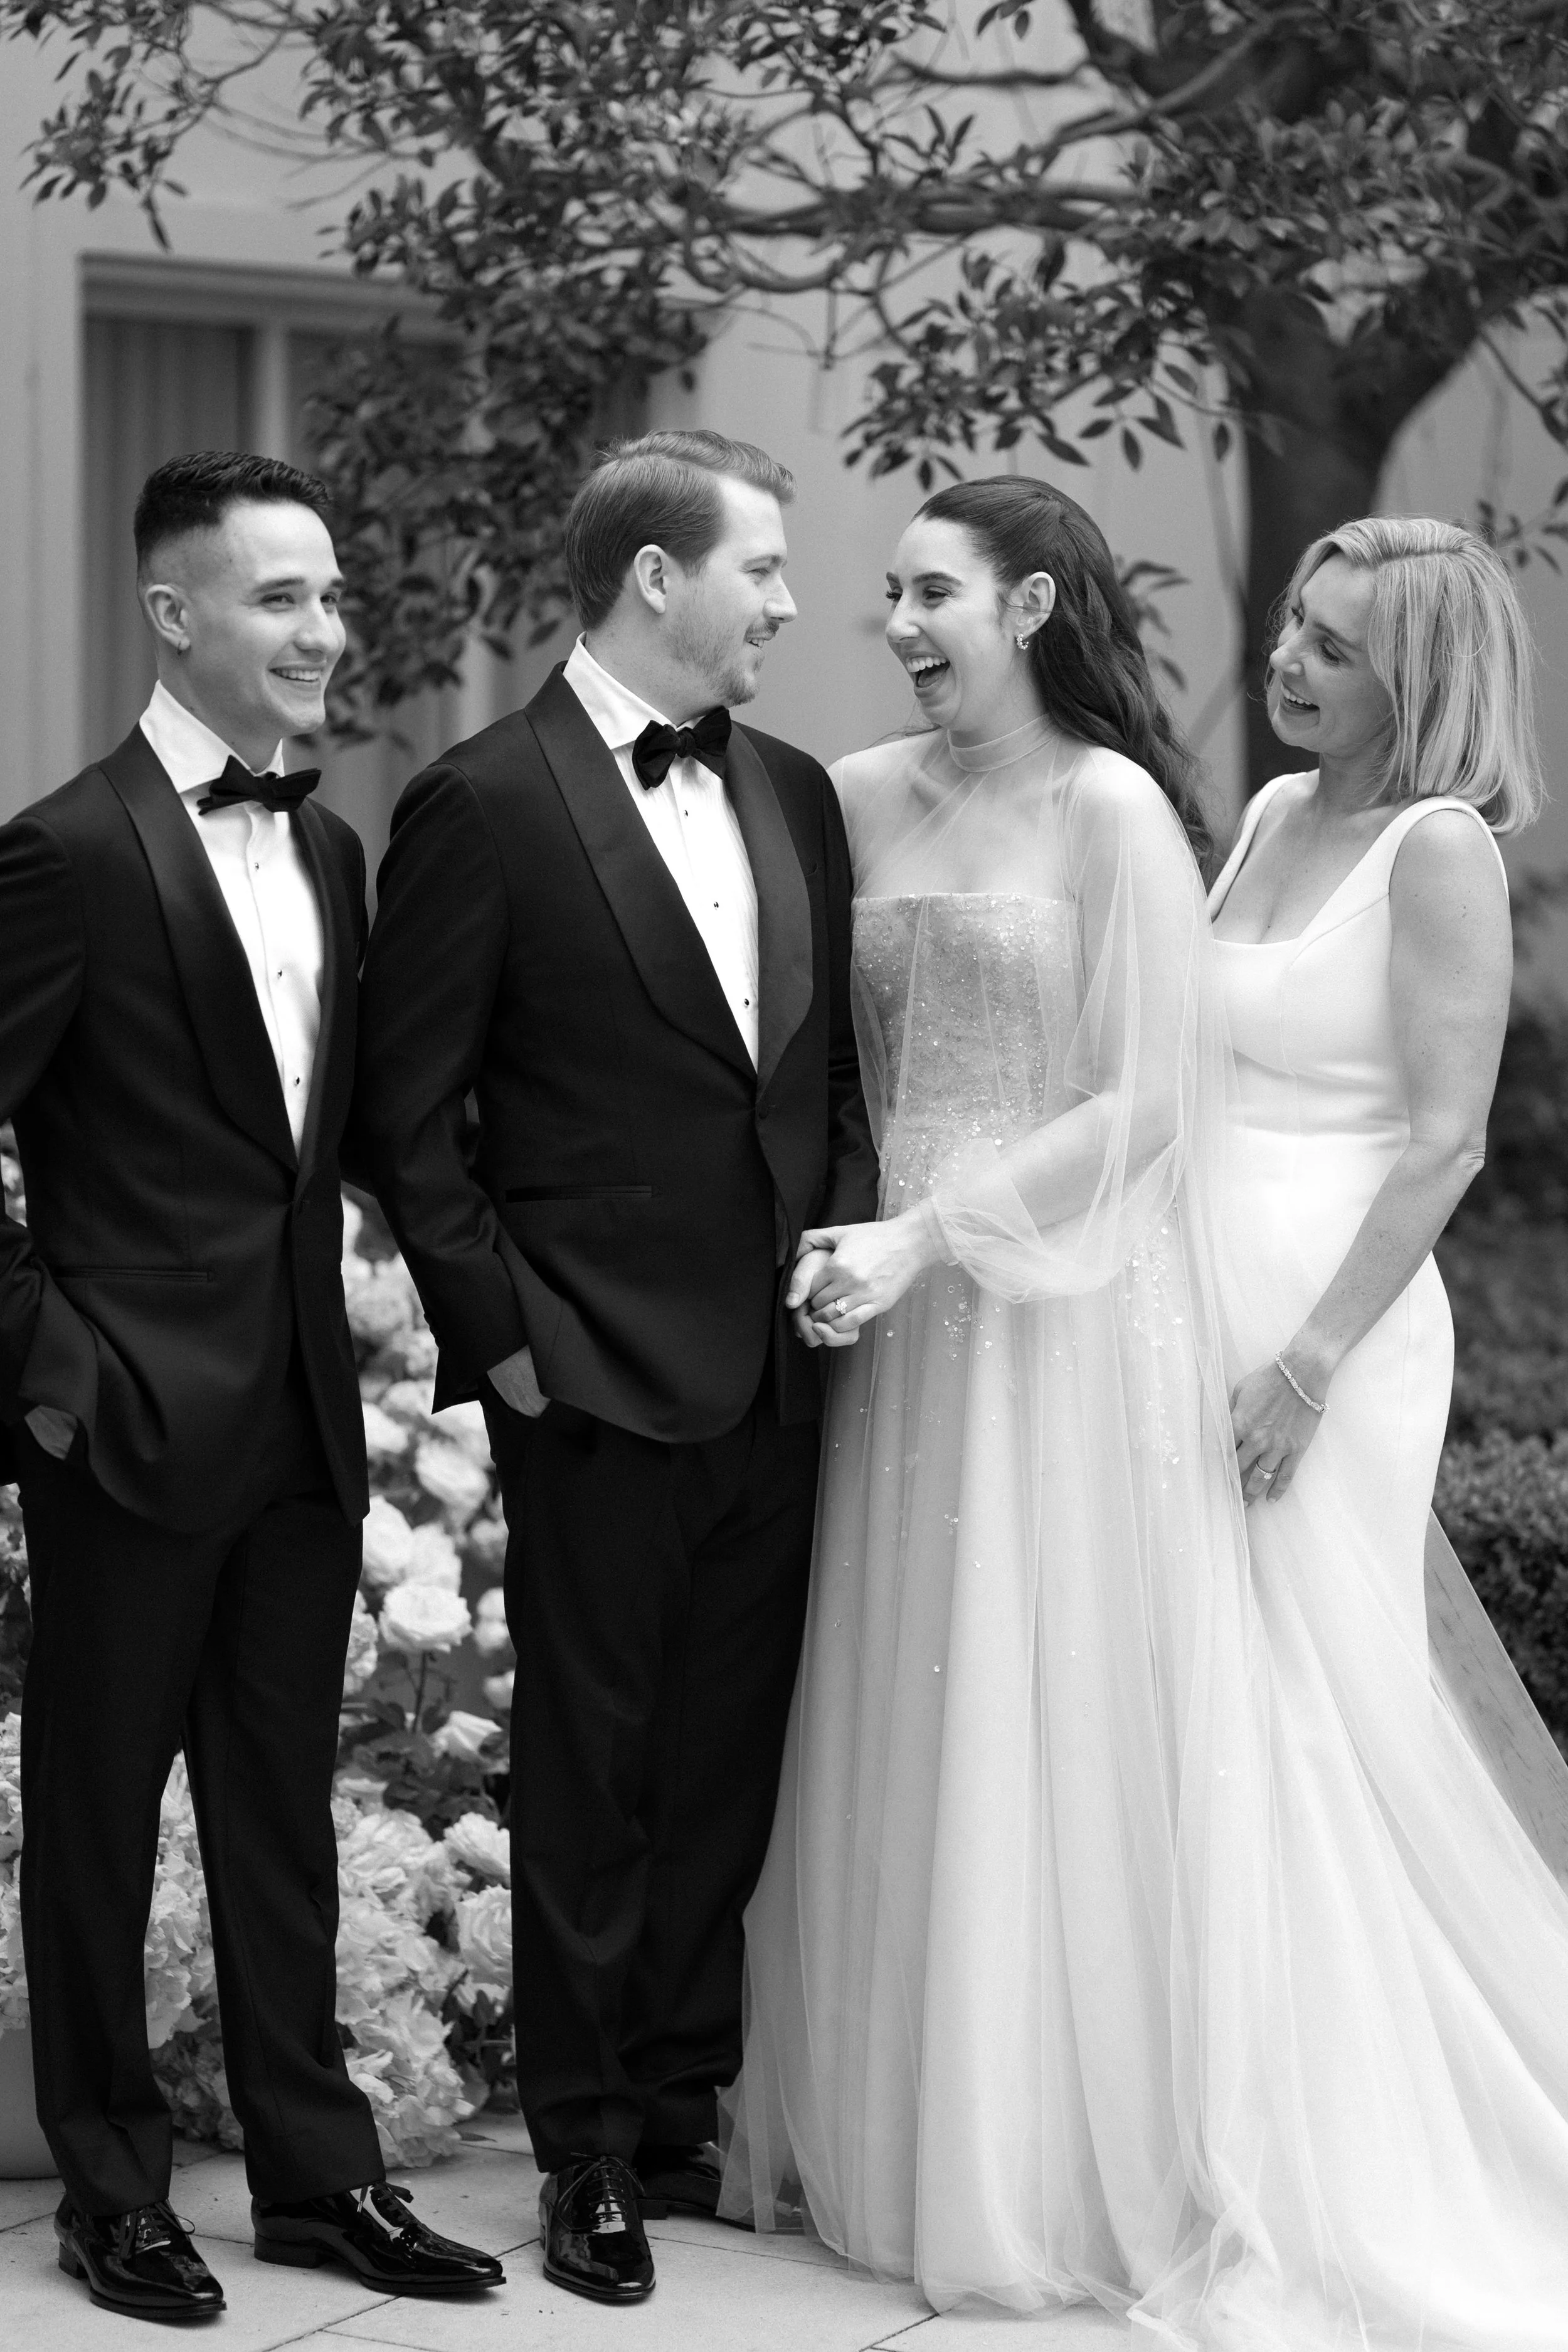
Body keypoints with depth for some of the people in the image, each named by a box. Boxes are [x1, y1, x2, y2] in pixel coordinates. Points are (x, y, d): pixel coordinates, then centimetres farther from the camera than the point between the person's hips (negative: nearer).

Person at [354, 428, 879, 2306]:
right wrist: (495, 1333, -9)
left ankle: (686, 2110, 24)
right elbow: (407, 1109, -7)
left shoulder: (795, 797, 11)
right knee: (592, 1777, 4)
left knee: (732, 1765, 12)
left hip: (780, 1366, 6)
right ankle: (589, 2155, 15)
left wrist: (850, 1236, 5)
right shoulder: (484, 806, -9)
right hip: (600, 1376, -6)